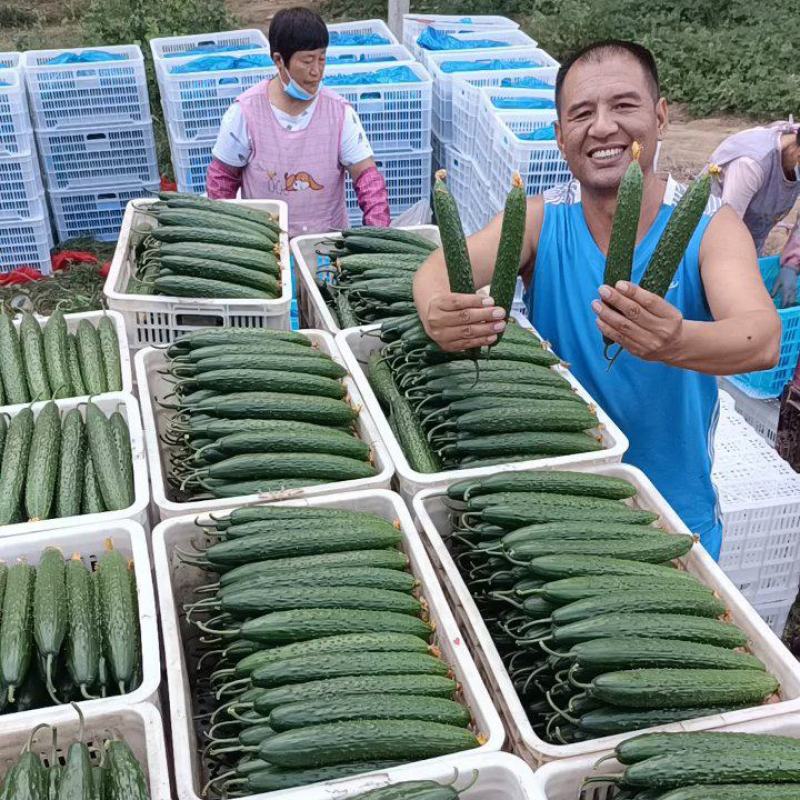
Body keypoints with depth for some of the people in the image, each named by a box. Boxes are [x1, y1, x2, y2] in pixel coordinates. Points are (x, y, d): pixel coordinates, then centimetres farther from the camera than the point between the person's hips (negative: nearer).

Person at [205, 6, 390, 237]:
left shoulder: (340, 112, -2)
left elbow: (366, 175, -5)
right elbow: (222, 177, 6)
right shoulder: (245, 112, -5)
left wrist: (379, 232, -19)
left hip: (328, 236, 1)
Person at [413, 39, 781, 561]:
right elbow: (439, 269, -24)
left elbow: (765, 340, -30)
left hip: (675, 515, 0)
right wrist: (438, 312, -49)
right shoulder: (541, 221, -9)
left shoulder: (710, 228, -14)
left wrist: (678, 343, -53)